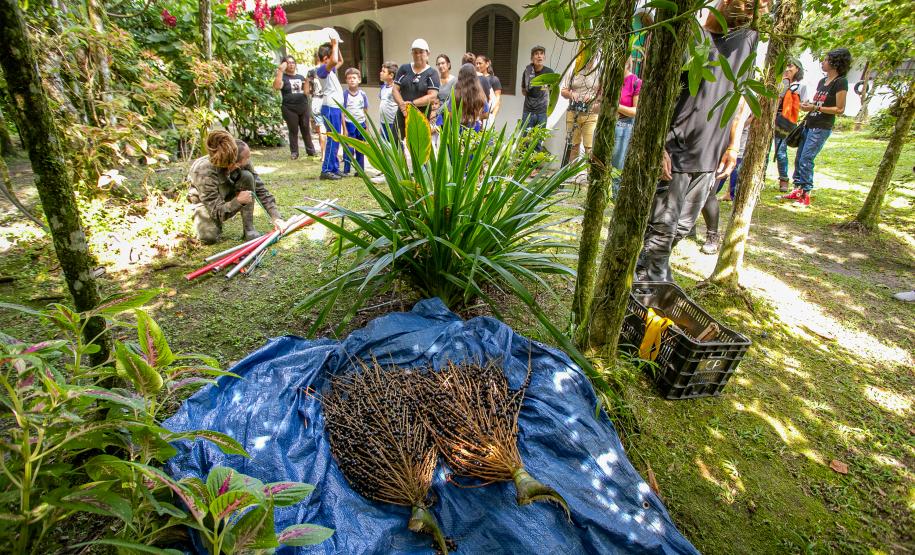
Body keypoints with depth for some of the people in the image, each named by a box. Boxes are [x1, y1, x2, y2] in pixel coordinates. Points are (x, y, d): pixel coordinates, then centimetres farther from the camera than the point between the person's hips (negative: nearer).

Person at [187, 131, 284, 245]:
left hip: (227, 195, 3)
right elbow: (217, 212, -32)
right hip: (204, 200, -3)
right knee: (209, 237, -29)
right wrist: (238, 200, -49)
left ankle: (248, 229, -20)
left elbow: (260, 190, -21)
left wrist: (276, 218, -30)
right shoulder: (205, 172, -38)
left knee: (247, 176, -29)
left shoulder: (243, 164, -28)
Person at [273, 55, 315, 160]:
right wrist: (280, 71, -20)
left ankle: (310, 150, 13)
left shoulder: (301, 77, 16)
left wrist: (307, 80, -6)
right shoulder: (283, 77, 2)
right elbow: (277, 86, -20)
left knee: (306, 130, 6)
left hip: (304, 107, 4)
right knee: (293, 131, -1)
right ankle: (294, 152, 5)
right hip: (290, 109, -4)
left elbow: (306, 92, 9)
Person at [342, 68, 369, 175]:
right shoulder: (344, 94, -5)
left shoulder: (363, 94, 3)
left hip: (361, 124, 3)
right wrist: (344, 128, -10)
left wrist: (366, 127, 5)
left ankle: (360, 170, 16)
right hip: (350, 124, -3)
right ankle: (346, 170, 2)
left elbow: (366, 111, 8)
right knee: (349, 149, -4)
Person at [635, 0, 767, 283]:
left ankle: (659, 267, 30)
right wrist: (659, 147, -18)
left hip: (710, 158, 6)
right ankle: (649, 279, 11)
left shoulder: (748, 38, 12)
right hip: (676, 154, -6)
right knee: (662, 227, -3)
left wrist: (733, 146, 12)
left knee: (683, 227, 12)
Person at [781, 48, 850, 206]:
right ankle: (798, 190, 15)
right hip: (809, 125, 8)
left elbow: (840, 109, -12)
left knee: (806, 160, -13)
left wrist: (815, 108, -21)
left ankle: (806, 195, -7)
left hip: (822, 128, -8)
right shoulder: (822, 81, 15)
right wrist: (807, 105, 4)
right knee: (798, 158, 8)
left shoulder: (840, 82, -8)